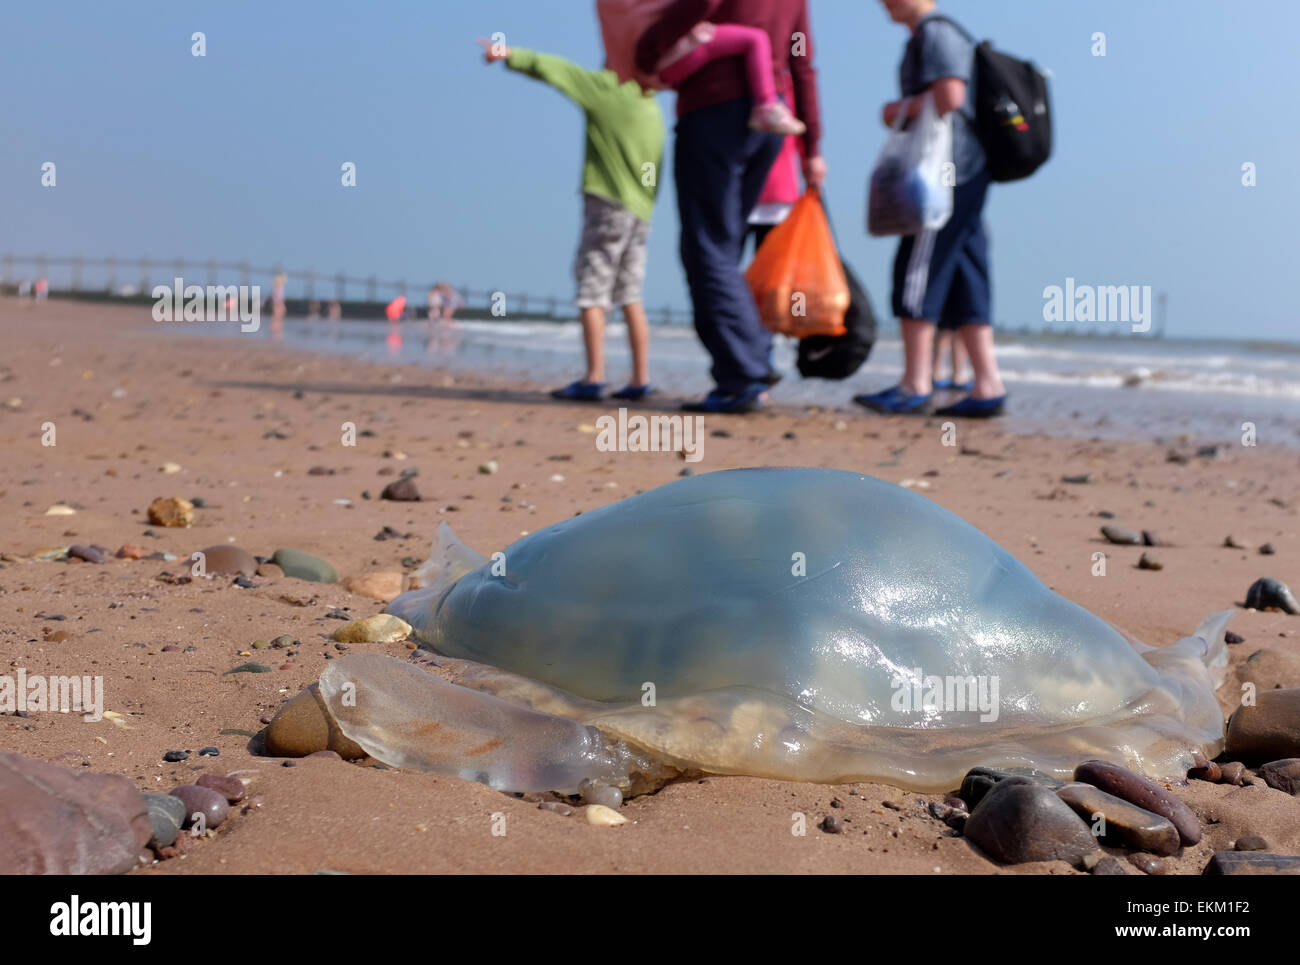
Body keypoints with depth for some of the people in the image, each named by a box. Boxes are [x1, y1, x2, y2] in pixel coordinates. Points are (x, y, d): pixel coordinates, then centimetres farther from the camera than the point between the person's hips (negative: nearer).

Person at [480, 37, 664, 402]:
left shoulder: (607, 87, -6)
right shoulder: (652, 110, 12)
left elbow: (550, 68, -4)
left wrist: (511, 55, 5)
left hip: (608, 204, -7)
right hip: (641, 212, 7)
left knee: (591, 294, -3)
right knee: (630, 297, 10)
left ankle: (594, 379, -6)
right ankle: (641, 379, 9)